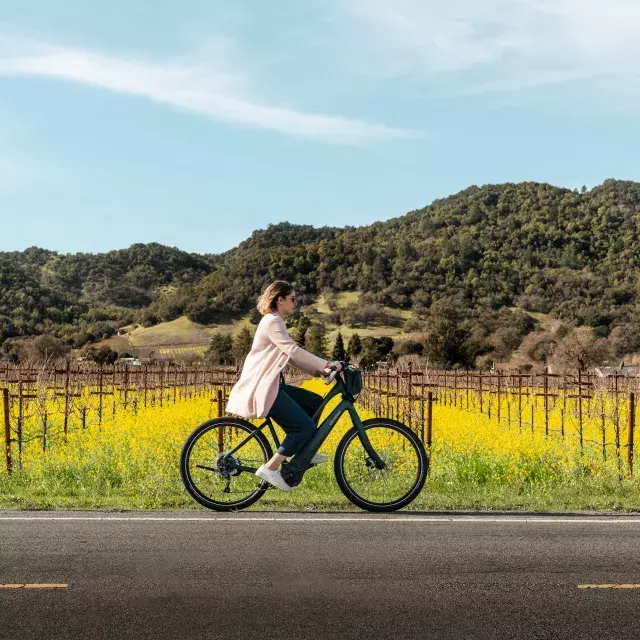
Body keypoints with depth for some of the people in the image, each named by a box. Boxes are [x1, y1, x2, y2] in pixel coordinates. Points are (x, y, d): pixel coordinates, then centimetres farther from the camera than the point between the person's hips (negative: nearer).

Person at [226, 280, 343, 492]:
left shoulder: (275, 322, 19)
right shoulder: (272, 322, -13)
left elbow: (292, 356, 16)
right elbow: (294, 351, -23)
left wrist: (319, 370, 4)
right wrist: (327, 364, -21)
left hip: (269, 385, 10)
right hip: (263, 389, -10)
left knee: (315, 402, 13)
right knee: (307, 426, -11)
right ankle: (270, 468, -10)